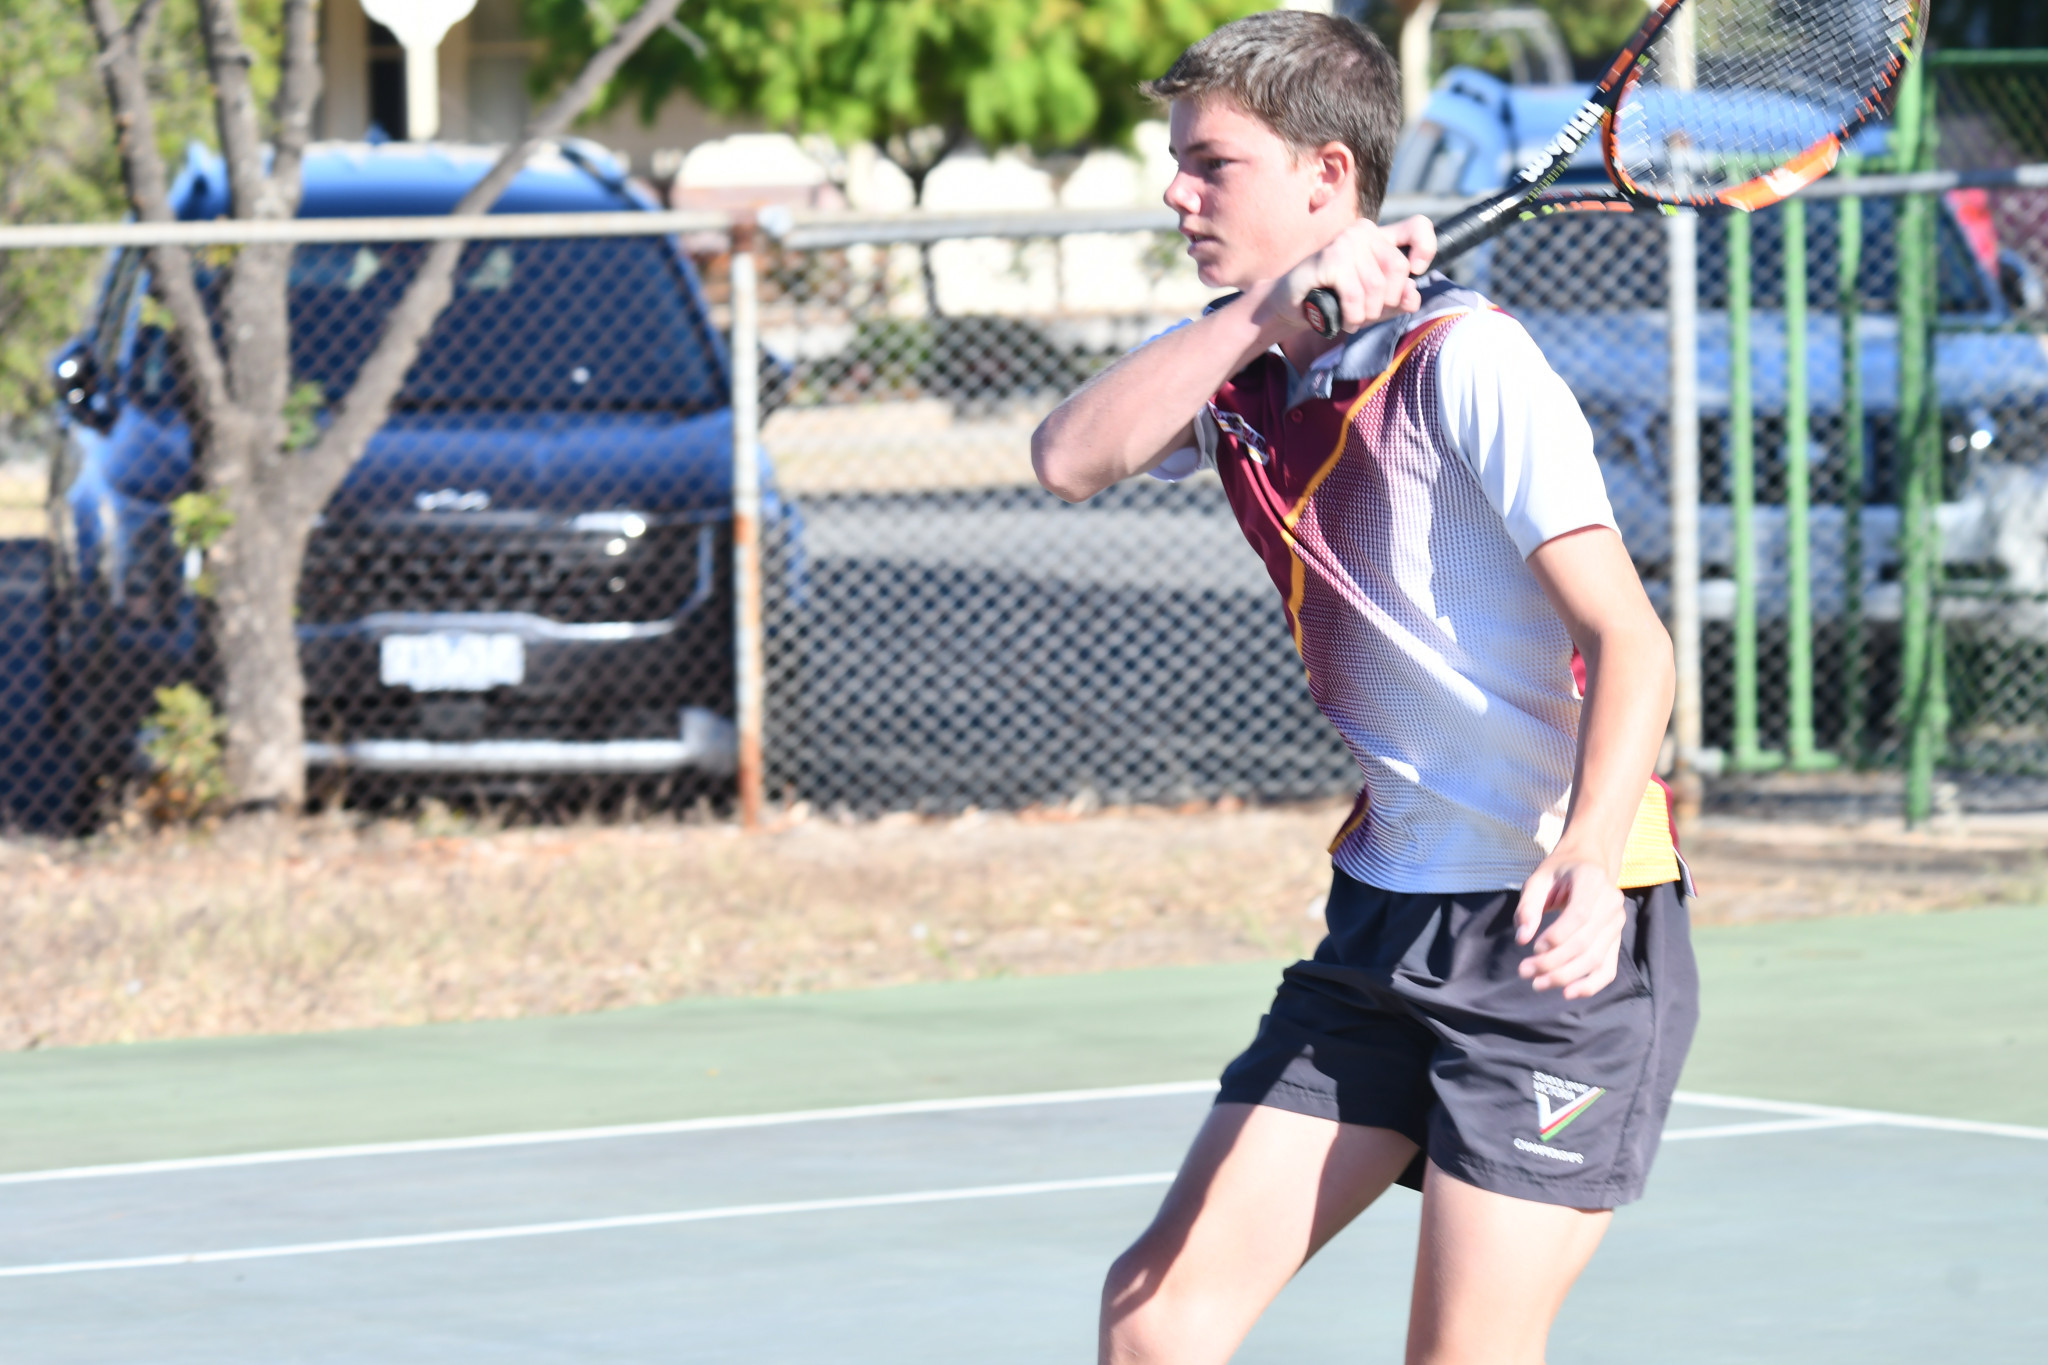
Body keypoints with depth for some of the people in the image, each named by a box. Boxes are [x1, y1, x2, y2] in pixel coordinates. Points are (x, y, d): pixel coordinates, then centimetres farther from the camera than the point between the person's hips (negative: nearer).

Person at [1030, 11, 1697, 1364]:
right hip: (1387, 919, 7)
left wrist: (1586, 862, -37)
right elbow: (1074, 459, -10)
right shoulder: (1240, 370, 8)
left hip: (1559, 937, -7)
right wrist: (1263, 315, -20)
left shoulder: (1461, 360, -15)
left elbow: (1630, 636, -21)